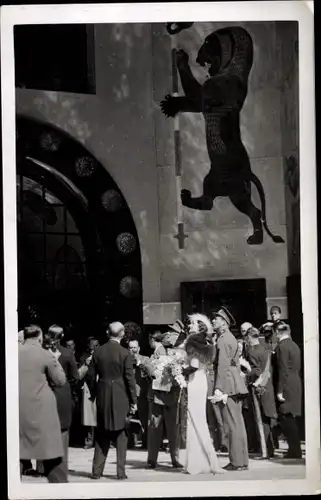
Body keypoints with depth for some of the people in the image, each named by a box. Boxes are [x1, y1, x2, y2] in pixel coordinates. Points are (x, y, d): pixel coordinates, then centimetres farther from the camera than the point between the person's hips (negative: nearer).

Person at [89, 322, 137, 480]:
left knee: (102, 434, 12)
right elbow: (129, 378, -8)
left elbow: (93, 377, 4)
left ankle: (97, 470, 10)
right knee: (121, 434, 4)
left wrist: (93, 395, 14)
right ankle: (121, 471, 2)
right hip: (120, 397, -3)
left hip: (102, 396, 3)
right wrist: (133, 401, -2)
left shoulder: (98, 352, 1)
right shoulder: (124, 353, -9)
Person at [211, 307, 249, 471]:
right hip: (234, 386, 10)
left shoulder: (223, 340, -12)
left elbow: (223, 366, -19)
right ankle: (240, 460, 15)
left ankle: (238, 462, -6)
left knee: (233, 425, -7)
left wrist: (219, 389, -22)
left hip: (228, 387, -10)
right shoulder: (230, 338, 18)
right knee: (237, 425, 11)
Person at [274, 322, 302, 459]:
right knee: (290, 419, 12)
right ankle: (295, 450, 14)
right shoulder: (294, 345, 14)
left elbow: (283, 370, -17)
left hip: (287, 387, -9)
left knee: (286, 418, -6)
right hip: (296, 385, 9)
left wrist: (280, 390, -16)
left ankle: (295, 450, -7)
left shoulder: (282, 346, -12)